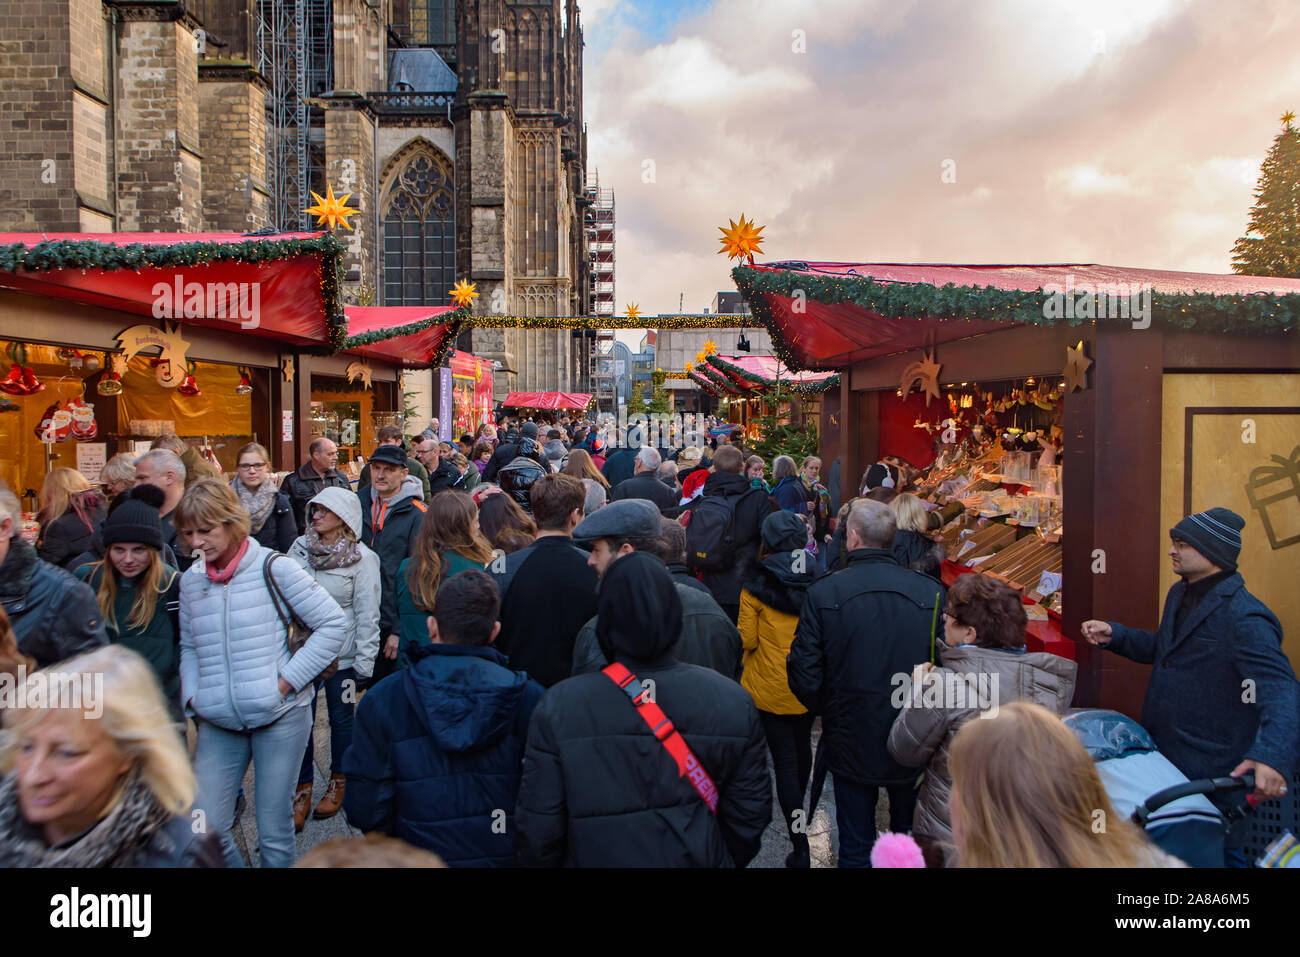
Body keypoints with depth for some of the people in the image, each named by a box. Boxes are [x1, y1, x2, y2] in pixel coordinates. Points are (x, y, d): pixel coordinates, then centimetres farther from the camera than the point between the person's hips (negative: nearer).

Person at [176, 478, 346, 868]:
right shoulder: (191, 581, 8)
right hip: (218, 723, 4)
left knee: (274, 833, 4)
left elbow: (332, 624, -8)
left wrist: (286, 682, -11)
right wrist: (193, 697, 4)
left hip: (279, 717, -4)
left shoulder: (273, 568, -7)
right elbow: (189, 648, 20)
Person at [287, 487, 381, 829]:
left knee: (341, 717, 11)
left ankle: (338, 782, 31)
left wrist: (364, 663, -10)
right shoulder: (299, 548, 1)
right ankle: (303, 789, 18)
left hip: (342, 654, -3)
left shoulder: (361, 558, -9)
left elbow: (367, 614, -8)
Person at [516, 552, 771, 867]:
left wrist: (542, 861, 6)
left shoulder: (559, 708, -20)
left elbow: (538, 833, -15)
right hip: (703, 859, 1)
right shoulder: (733, 700, -15)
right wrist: (726, 860, 12)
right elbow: (752, 815, -7)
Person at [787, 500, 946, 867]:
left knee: (856, 849, 15)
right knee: (910, 840, 25)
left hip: (850, 744, -2)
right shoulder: (932, 593, -11)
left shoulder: (823, 593, -16)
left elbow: (804, 675, -14)